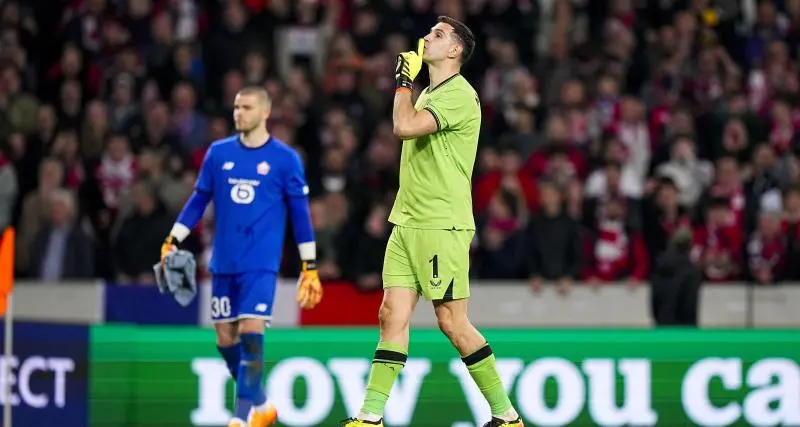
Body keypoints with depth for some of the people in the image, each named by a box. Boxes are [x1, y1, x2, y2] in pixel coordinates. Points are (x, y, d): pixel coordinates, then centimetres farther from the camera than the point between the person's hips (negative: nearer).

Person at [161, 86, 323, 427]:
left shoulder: (285, 159, -2)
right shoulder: (218, 153, 7)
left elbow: (300, 214, 1)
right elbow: (198, 201, 13)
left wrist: (310, 267, -2)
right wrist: (172, 242, 4)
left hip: (261, 264, -4)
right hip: (223, 264, 4)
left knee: (251, 332, -17)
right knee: (226, 339, 7)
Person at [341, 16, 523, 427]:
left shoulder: (460, 95, -12)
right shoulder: (427, 93, 18)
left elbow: (405, 126, -24)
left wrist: (403, 81, -9)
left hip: (442, 227, -9)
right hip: (407, 222, 9)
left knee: (452, 322, -7)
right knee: (392, 315, 0)